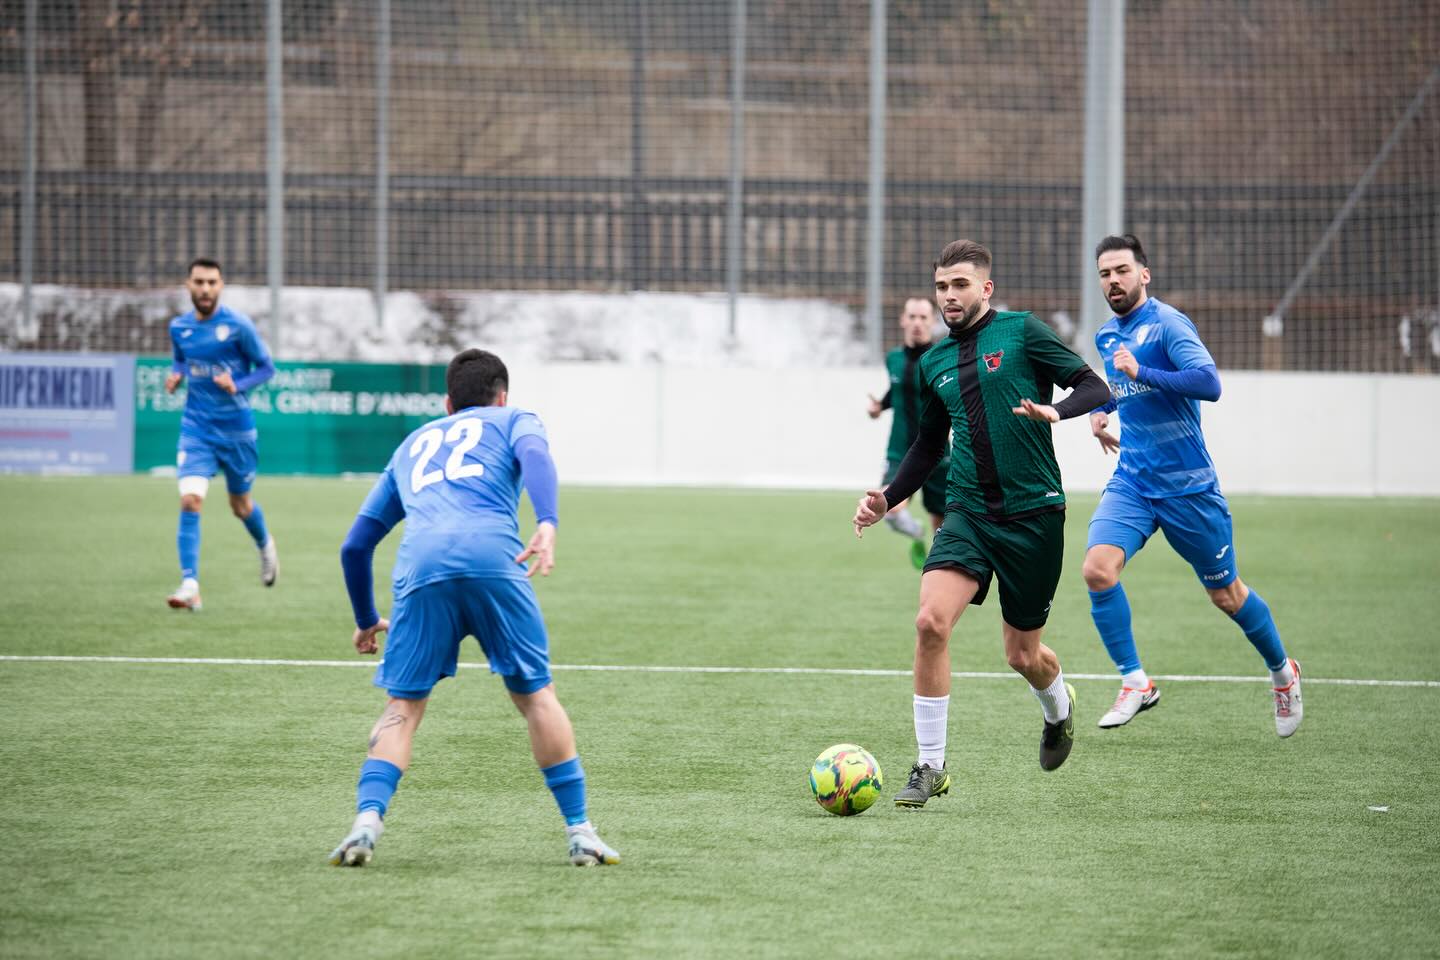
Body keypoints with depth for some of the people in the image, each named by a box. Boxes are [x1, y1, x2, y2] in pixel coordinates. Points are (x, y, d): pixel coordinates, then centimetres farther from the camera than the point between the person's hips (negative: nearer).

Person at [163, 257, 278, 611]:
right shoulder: (179, 328, 1)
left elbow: (266, 367, -4)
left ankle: (265, 545, 50)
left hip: (236, 427, -2)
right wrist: (175, 376, -3)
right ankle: (190, 586, -20)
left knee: (241, 505, 14)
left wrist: (237, 385, -21)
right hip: (196, 426, 2)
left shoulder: (238, 325, -11)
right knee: (190, 500, -17)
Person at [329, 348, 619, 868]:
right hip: (493, 559, -2)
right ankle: (579, 830, 8)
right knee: (535, 694, 9)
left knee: (402, 707, 10)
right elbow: (534, 455, 0)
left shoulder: (412, 445, 38)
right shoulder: (512, 420, 28)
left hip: (420, 571, 2)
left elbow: (355, 546, 37)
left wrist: (367, 621, 50)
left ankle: (368, 818, -11)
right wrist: (546, 524, -16)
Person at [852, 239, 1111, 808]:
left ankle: (1059, 709, 44)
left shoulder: (1021, 333, -3)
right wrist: (888, 499, 11)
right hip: (967, 511, 3)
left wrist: (1055, 411, -26)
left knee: (1022, 655, 6)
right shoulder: (934, 363, 12)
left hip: (1033, 512, -3)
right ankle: (930, 766, -11)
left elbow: (1095, 388, -6)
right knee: (931, 620, -20)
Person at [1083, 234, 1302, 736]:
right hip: (1131, 482, 6)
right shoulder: (1107, 336, 11)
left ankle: (1283, 672, 34)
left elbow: (1209, 383, -27)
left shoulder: (1167, 323, -13)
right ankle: (1135, 682, -7)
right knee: (1097, 568, -19)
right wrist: (1101, 408, 13)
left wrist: (1139, 372, -28)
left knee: (1226, 594, 8)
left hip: (1187, 487, -5)